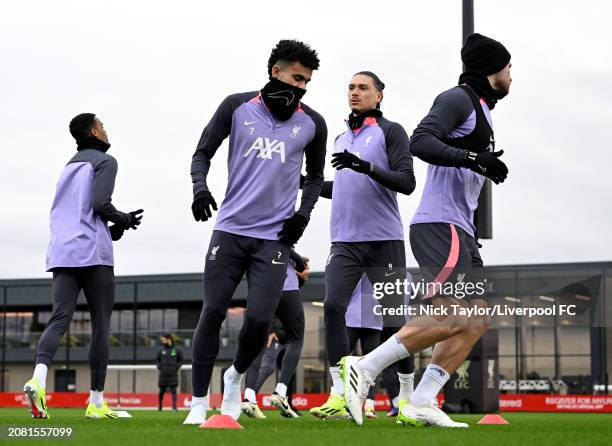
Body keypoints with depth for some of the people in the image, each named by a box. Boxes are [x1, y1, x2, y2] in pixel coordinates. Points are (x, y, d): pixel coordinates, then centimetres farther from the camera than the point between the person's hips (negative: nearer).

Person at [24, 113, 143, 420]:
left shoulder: (68, 167, 27)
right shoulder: (104, 161, 3)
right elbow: (100, 203, -12)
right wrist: (124, 220, 6)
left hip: (60, 254, 6)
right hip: (92, 254, -6)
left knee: (59, 319, -7)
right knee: (100, 326, 2)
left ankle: (38, 379, -34)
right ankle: (96, 402, 2)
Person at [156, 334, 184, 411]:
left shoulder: (176, 350, 2)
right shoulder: (161, 350, 8)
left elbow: (181, 360, 9)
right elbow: (157, 359, 18)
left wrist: (177, 366, -4)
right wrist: (158, 366, 1)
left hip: (173, 374, -2)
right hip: (163, 374, 2)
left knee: (173, 391, -7)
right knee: (162, 391, 6)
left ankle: (174, 407, -9)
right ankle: (160, 407, 18)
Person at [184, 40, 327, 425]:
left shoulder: (312, 124, 6)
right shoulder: (237, 107, 2)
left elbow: (315, 176, 19)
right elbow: (203, 152, 8)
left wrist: (304, 212, 2)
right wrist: (200, 187, -11)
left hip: (275, 237, 0)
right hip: (231, 229, 0)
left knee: (259, 319, -8)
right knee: (213, 312, -4)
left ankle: (236, 376, 24)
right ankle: (199, 403, 7)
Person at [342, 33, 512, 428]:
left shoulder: (482, 111, 24)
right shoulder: (458, 99, -5)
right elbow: (421, 141, -21)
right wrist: (472, 157, -28)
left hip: (460, 231, 10)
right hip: (439, 226, -10)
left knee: (476, 321, 3)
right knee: (449, 318, -19)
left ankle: (421, 405, 0)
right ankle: (364, 369, -14)